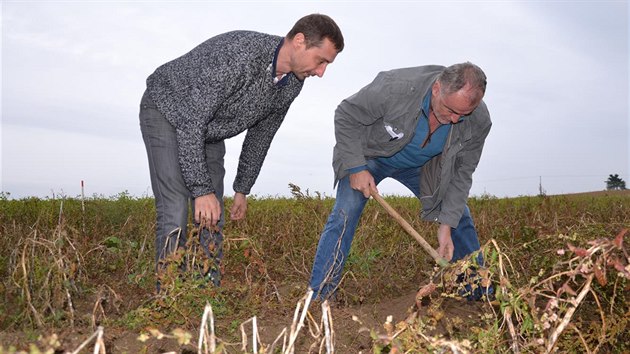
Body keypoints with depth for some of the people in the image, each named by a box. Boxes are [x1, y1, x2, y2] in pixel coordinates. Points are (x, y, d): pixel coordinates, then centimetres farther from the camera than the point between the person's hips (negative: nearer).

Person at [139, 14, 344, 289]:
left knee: (212, 217, 0)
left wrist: (243, 190, 7)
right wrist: (202, 190, -31)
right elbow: (190, 122, -32)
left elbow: (261, 135, 3)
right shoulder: (238, 54, -36)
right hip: (167, 112, -6)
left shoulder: (292, 82, -11)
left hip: (208, 131, 7)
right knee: (175, 212, -16)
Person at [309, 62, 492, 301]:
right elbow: (346, 116, -23)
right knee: (344, 216, -20)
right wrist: (356, 168, -27)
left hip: (419, 165, 4)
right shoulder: (395, 87, -38)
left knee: (460, 219, 1)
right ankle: (319, 298, -12)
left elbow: (462, 172, -13)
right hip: (370, 156, -3)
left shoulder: (479, 121, -25)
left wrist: (446, 223, -18)